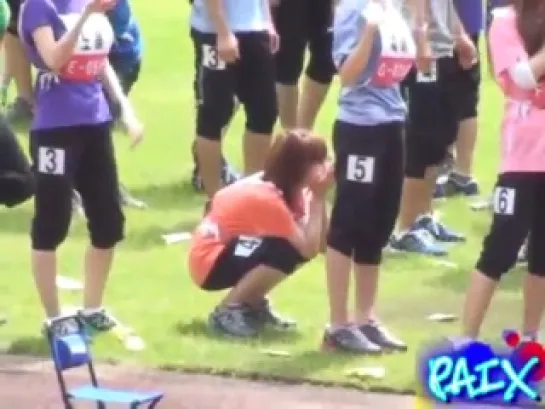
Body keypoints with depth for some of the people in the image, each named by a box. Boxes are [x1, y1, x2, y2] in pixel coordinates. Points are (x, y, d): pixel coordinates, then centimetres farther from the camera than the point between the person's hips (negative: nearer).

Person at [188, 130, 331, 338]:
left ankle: (252, 301, 11)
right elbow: (309, 249, -29)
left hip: (228, 249, 10)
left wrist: (319, 196, -13)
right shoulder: (267, 198, -26)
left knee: (300, 243, 1)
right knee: (290, 251, -28)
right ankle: (227, 310, -15)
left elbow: (321, 241, -4)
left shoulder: (287, 187, 1)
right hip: (209, 263, -9)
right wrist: (318, 198, -23)